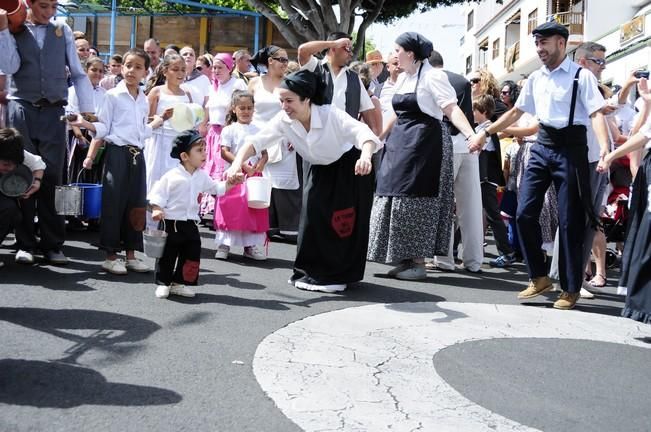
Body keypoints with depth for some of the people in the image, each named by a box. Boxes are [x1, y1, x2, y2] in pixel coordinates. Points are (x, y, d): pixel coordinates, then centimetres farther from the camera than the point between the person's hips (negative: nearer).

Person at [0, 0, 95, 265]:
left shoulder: (63, 32, 10)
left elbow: (79, 74, 9)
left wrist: (87, 111, 2)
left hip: (53, 113, 1)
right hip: (21, 110, -1)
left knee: (52, 178, 0)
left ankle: (52, 243, 6)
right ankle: (25, 243, 8)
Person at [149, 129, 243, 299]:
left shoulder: (202, 176, 7)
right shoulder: (172, 176, -13)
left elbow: (216, 188, 19)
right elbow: (157, 194, -11)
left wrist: (231, 182, 8)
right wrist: (156, 210, -23)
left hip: (190, 223, 6)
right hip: (171, 222, -6)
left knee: (192, 253, 7)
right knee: (168, 255, 2)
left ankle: (179, 283, 20)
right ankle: (163, 283, 15)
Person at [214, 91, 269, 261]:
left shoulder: (258, 130, 10)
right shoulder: (229, 130, -1)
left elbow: (264, 153, 10)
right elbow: (225, 152, -9)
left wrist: (260, 165, -11)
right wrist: (243, 165, -17)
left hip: (254, 175, 4)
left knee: (255, 210, 4)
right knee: (230, 209, -5)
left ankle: (252, 245, 14)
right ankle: (223, 244, 4)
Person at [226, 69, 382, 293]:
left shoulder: (331, 114, -33)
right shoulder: (284, 120, -20)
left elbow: (362, 132, -46)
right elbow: (257, 141, -27)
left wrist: (365, 157, -67)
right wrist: (238, 162, -46)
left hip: (349, 168, -4)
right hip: (319, 170, 4)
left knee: (344, 220, -7)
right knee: (313, 216, -3)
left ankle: (339, 274, 5)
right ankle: (313, 271, 10)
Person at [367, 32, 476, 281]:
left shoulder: (432, 76, -10)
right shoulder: (402, 78, 15)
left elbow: (452, 109, -17)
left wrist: (471, 135, -31)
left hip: (423, 142, -8)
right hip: (400, 143, 8)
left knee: (416, 199, -6)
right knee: (398, 197, 7)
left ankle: (418, 262, 3)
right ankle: (405, 259, 16)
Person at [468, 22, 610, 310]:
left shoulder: (581, 76, -8)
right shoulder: (535, 79, 11)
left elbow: (596, 113, -16)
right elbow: (516, 112, 19)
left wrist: (604, 148, -31)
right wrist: (485, 133, 17)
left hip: (570, 148, -6)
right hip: (542, 147, 6)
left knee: (569, 221, 0)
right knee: (525, 213, 1)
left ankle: (570, 288, 14)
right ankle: (539, 277, 18)